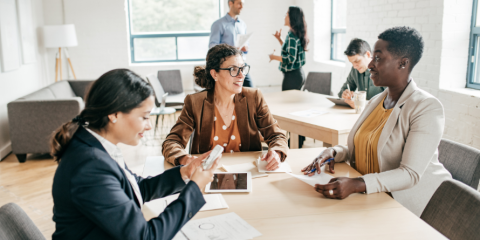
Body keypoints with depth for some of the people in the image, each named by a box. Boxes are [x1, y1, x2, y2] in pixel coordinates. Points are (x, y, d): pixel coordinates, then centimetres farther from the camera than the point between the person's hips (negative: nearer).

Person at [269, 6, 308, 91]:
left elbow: (290, 59, -23)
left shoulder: (292, 36, -17)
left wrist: (274, 57, -11)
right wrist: (279, 39, 19)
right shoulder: (297, 34, 11)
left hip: (292, 76, -10)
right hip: (299, 74, 10)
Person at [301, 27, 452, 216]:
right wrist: (333, 152, -7)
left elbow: (410, 174, -24)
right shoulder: (376, 101, 9)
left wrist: (356, 185, -38)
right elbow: (359, 148, 16)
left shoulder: (427, 108, -16)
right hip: (370, 197, 7)